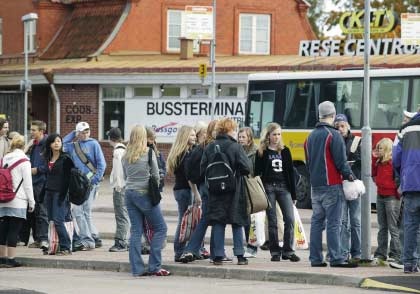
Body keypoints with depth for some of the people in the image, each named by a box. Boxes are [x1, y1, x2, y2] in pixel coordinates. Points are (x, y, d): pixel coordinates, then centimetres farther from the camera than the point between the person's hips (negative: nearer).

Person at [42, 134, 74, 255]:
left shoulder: (65, 158, -6)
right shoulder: (48, 158, 14)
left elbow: (68, 177, -10)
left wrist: (64, 194, -16)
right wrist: (43, 193, 17)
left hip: (60, 192, -7)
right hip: (49, 192, 7)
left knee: (58, 220, -13)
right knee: (51, 221, 4)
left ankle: (66, 248, -8)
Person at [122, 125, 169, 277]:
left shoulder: (126, 156, 6)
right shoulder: (149, 153, -9)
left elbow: (125, 176, 14)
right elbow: (156, 176, -3)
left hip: (129, 193, 5)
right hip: (145, 193, -5)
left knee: (136, 230, 7)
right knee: (160, 228, 4)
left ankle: (137, 268, 2)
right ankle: (154, 267, -2)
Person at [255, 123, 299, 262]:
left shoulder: (285, 150, 11)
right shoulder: (262, 152, 4)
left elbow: (290, 172, 11)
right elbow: (257, 172, 2)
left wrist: (293, 193, 7)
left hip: (283, 187, 2)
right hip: (268, 187, -2)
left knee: (290, 219, -9)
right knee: (272, 221, -1)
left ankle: (288, 251, -3)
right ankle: (275, 252, 5)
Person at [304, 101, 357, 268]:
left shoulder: (311, 136, 13)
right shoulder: (333, 135, -12)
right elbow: (341, 160, -13)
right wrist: (349, 175, 0)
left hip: (315, 185, 7)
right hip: (331, 185, -7)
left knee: (317, 221, 9)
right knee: (333, 223, -8)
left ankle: (315, 258, 9)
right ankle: (336, 259, -10)